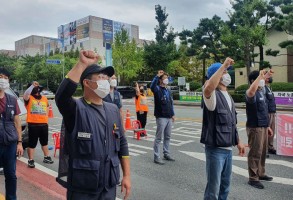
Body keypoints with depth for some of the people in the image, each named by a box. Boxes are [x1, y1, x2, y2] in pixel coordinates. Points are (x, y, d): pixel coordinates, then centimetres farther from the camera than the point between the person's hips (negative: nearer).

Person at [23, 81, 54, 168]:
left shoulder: (44, 98, 12)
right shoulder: (29, 98, -2)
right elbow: (25, 95, -27)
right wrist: (32, 85, -23)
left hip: (44, 124, 5)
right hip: (33, 124, -5)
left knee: (44, 142, 18)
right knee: (32, 143, 2)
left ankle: (46, 157, 31)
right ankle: (31, 160, 11)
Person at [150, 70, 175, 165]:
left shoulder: (168, 91, 16)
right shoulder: (158, 89, -7)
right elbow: (152, 86, -32)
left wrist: (173, 114, 16)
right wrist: (157, 76, -37)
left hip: (169, 117, 7)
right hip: (161, 117, -7)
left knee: (167, 137, 15)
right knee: (159, 138, -2)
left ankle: (166, 154, 27)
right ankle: (156, 157, 6)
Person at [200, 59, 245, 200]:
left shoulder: (228, 96, 13)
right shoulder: (213, 95, -14)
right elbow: (208, 88, -42)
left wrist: (238, 142, 20)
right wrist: (223, 66, -34)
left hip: (228, 148, 8)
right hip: (215, 149, -8)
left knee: (225, 186, 21)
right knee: (213, 188, 2)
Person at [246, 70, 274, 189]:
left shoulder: (261, 92, 13)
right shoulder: (252, 93, -16)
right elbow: (251, 92, -45)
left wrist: (267, 126, 21)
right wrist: (260, 76, -35)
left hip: (263, 126, 9)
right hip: (255, 127, -9)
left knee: (263, 152, 18)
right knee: (255, 153, -2)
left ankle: (261, 174, 32)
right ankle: (253, 178, 8)